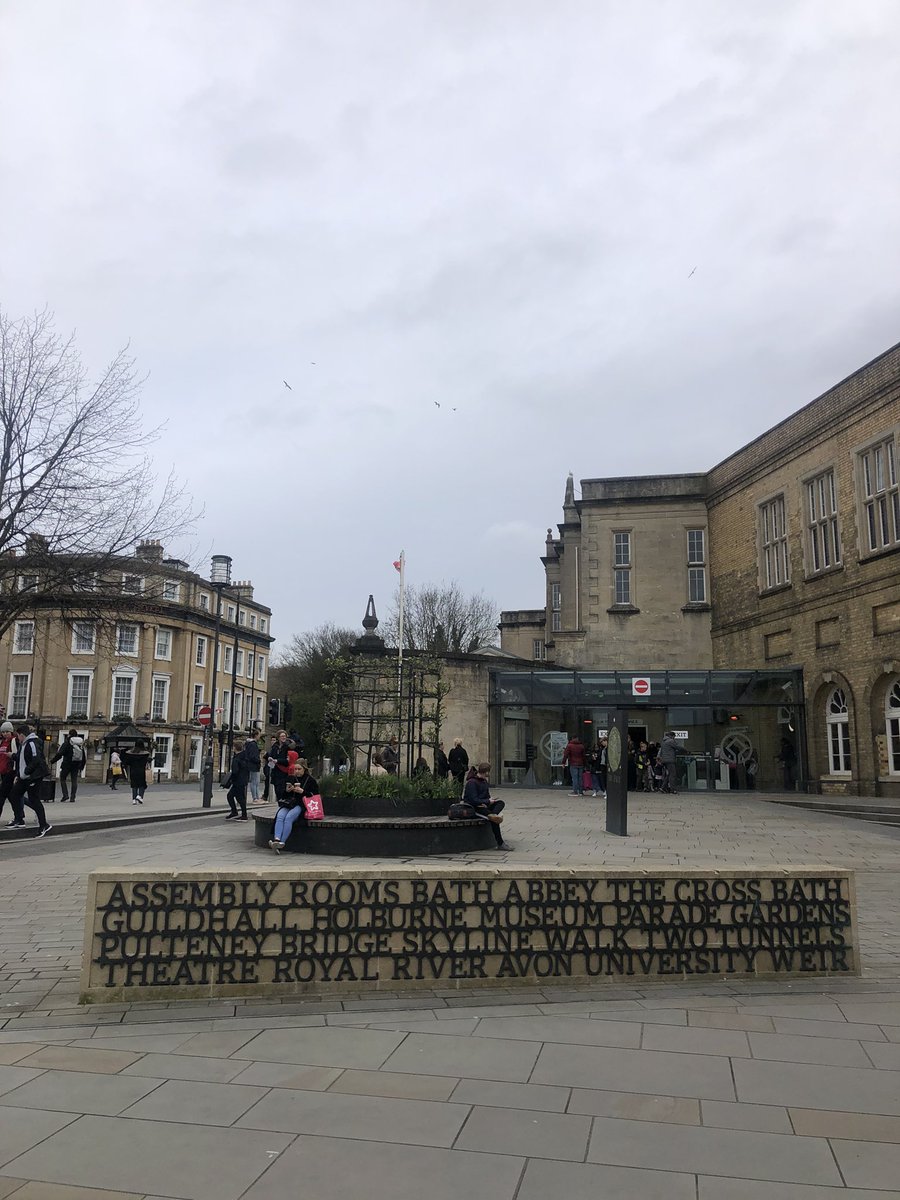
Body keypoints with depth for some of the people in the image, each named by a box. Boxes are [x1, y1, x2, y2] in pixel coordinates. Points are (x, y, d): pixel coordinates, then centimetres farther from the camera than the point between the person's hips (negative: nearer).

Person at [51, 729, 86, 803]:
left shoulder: (67, 743, -8)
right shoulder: (81, 745, 8)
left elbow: (59, 754, -13)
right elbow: (84, 758, 13)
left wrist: (52, 761, -3)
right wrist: (81, 767, 21)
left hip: (67, 764, -4)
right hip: (76, 765, 4)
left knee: (62, 779, 9)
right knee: (74, 781, 7)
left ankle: (65, 795, -3)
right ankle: (72, 797, 4)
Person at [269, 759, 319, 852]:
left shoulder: (310, 780, 8)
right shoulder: (291, 779, 21)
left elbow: (315, 795, 1)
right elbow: (283, 795, 23)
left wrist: (303, 791, -10)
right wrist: (287, 791, 0)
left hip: (300, 805, -4)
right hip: (288, 804, 4)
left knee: (289, 817, -34)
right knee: (280, 816, -30)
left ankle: (282, 842, -41)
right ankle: (276, 839, -46)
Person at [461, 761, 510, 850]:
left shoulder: (484, 781, 16)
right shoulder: (472, 783, -12)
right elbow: (474, 800, -18)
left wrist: (485, 803, -6)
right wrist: (488, 801, -13)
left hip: (483, 805, 8)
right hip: (472, 808, -8)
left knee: (501, 803, -13)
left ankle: (493, 815, -45)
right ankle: (500, 844, -28)